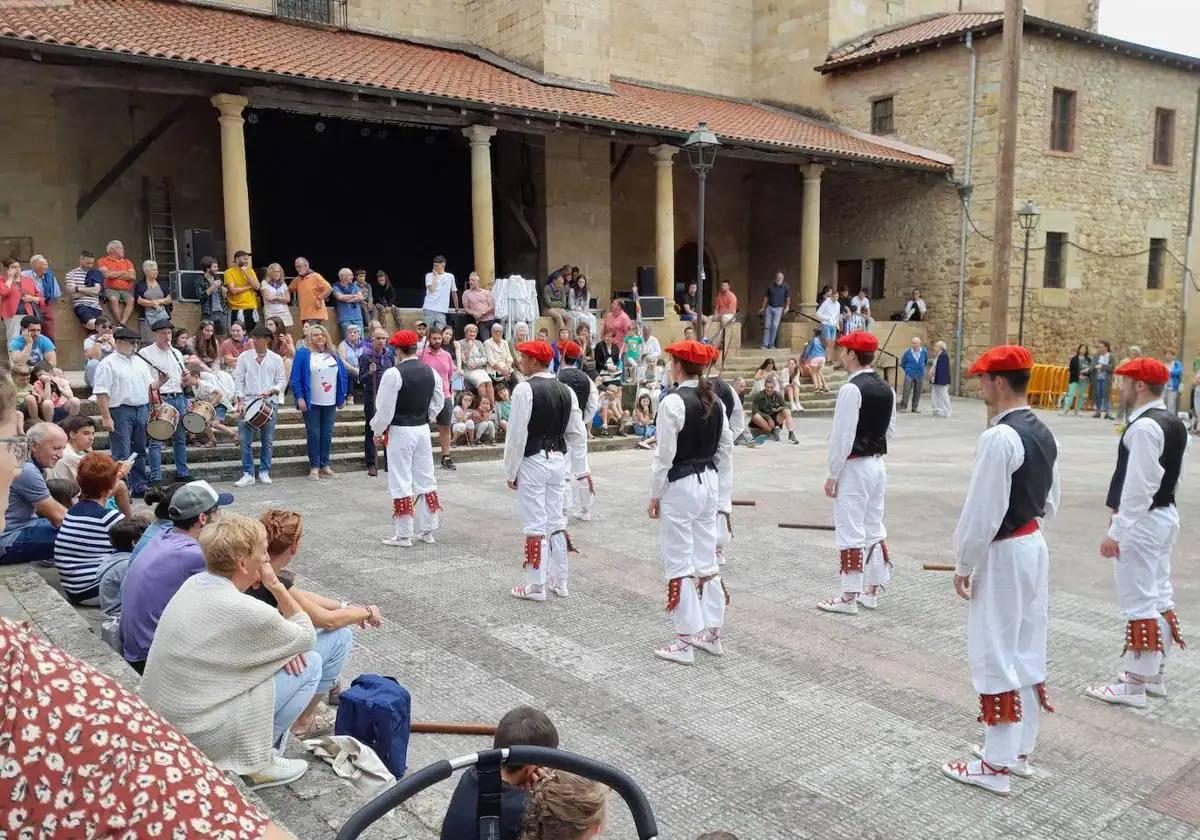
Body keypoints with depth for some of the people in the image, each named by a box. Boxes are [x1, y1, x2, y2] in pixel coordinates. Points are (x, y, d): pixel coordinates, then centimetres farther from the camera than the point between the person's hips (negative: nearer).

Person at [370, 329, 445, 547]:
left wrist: (378, 432, 1)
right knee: (426, 481, 12)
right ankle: (427, 530, 20)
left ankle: (403, 535, 6)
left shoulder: (393, 374, -16)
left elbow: (385, 408, -13)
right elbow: (438, 404, 10)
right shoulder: (431, 372, 3)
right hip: (423, 430, 6)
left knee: (402, 484, 0)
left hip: (400, 432, -6)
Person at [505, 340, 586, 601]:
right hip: (559, 461, 7)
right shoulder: (566, 391, 5)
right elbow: (577, 434, 7)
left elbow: (517, 435, -15)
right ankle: (559, 581, 23)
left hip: (532, 462, -6)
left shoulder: (525, 389, -14)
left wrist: (510, 471, -7)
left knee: (535, 525, 0)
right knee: (557, 521, 15)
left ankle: (536, 585, 7)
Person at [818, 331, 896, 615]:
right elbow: (890, 430, 14)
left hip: (854, 467, -8)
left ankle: (849, 598, 3)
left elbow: (842, 437, -19)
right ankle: (872, 591, 24)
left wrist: (832, 474, -12)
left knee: (850, 533, -2)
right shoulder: (886, 389, 7)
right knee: (875, 528, 15)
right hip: (878, 464, 9)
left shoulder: (851, 389, -18)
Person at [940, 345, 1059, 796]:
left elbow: (982, 512, -21)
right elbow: (1049, 501, 14)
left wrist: (963, 565, -12)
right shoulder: (1043, 433, 6)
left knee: (995, 655, 0)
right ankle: (1019, 749, 29)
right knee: (1028, 651, 16)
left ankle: (997, 765, 9)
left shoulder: (999, 438, -22)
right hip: (1035, 546, 9)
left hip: (1002, 554, -9)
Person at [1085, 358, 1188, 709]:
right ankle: (1154, 675, 27)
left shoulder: (1144, 427, -21)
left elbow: (1137, 487, -24)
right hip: (1165, 515, 10)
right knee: (1161, 597, 16)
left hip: (1141, 522, -10)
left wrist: (1116, 531, -21)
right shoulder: (1174, 423, 10)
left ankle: (1134, 685, 5)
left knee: (1139, 604, -3)